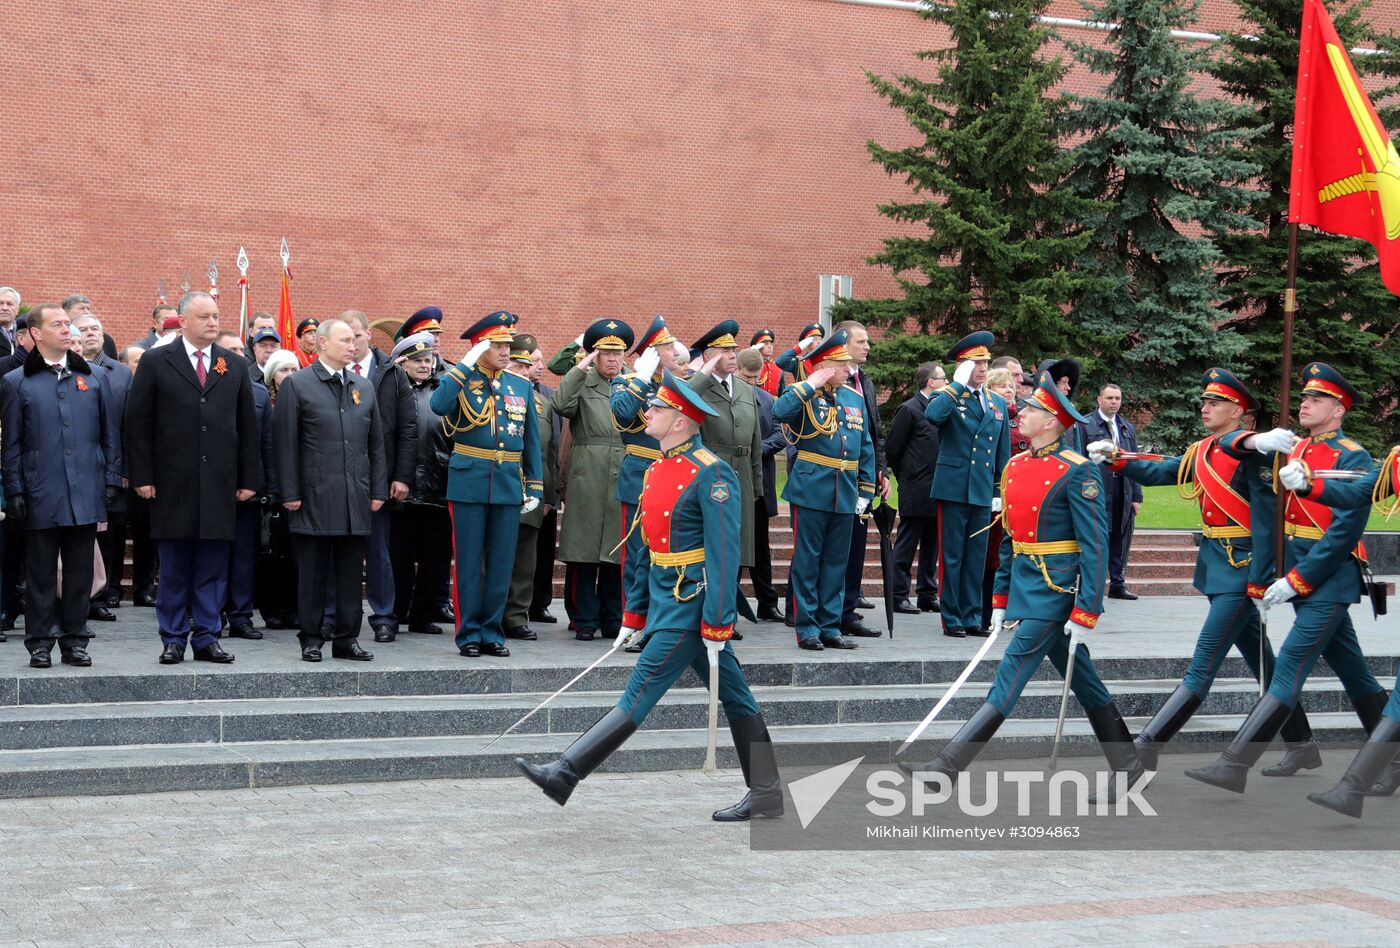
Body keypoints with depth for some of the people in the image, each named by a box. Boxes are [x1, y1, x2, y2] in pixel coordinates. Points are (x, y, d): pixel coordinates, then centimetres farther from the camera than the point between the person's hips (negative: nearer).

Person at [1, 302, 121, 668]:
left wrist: (111, 480, 5)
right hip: (41, 496, -2)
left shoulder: (93, 378, 10)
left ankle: (75, 640, 15)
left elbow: (109, 434, 12)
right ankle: (40, 643, 11)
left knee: (80, 571, 6)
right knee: (41, 572, 3)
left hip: (86, 494, 2)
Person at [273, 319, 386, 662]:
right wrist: (290, 493, -8)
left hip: (355, 500, 4)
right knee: (312, 573, 2)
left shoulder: (364, 387, 14)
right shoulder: (296, 385, -1)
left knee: (350, 573, 7)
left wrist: (378, 490, 8)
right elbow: (285, 444, -4)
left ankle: (347, 639, 14)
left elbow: (376, 444, 15)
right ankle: (311, 640, 10)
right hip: (314, 498, -4)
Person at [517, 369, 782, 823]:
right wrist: (634, 615, 18)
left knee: (640, 693, -7)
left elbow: (724, 554, -18)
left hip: (689, 604, -9)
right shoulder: (659, 469, 13)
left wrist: (716, 627, -21)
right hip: (665, 598, 9)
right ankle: (766, 794, 18)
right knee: (735, 697, 12)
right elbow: (651, 547, 19)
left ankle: (565, 775, -6)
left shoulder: (712, 474, -15)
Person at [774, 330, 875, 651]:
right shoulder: (803, 395, -5)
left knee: (836, 562, 11)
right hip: (811, 490, -6)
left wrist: (865, 491, 11)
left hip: (845, 495, 6)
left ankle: (830, 626, 18)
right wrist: (812, 384, -21)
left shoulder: (855, 399, 12)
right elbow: (780, 412, -29)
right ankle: (807, 627, 8)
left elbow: (865, 448, 16)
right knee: (807, 560, 1)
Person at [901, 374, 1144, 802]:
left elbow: (1095, 546, -15)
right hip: (1024, 587, 9)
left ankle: (947, 767, -9)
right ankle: (1128, 766, 25)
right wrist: (1001, 601, 17)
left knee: (1008, 680, -8)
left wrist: (1085, 614, -18)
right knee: (1084, 683, 15)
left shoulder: (1077, 472, -13)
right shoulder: (1015, 467, 11)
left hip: (1054, 592, -8)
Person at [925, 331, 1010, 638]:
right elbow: (931, 415, -27)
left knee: (976, 557, 9)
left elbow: (1003, 452, 17)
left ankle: (972, 617, 16)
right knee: (951, 556, 0)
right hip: (953, 488, -5)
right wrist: (958, 385, -20)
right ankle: (952, 618, 6)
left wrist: (1000, 491, 11)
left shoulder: (998, 403, 14)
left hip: (983, 492, 5)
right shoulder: (948, 397, -1)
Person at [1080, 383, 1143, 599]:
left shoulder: (1128, 428, 17)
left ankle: (1117, 584, 16)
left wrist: (1136, 496, 9)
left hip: (1123, 494, 5)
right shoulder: (1085, 425, 0)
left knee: (1121, 539, 7)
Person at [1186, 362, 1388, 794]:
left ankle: (1234, 767, -16)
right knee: (1352, 670, 17)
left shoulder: (1352, 457, -10)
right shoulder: (1294, 447, 11)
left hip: (1328, 580, -8)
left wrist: (1295, 581, -19)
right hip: (1298, 573, 8)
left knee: (1288, 670, -11)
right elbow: (1233, 446, 4)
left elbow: (1345, 531, -18)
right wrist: (1256, 441, -18)